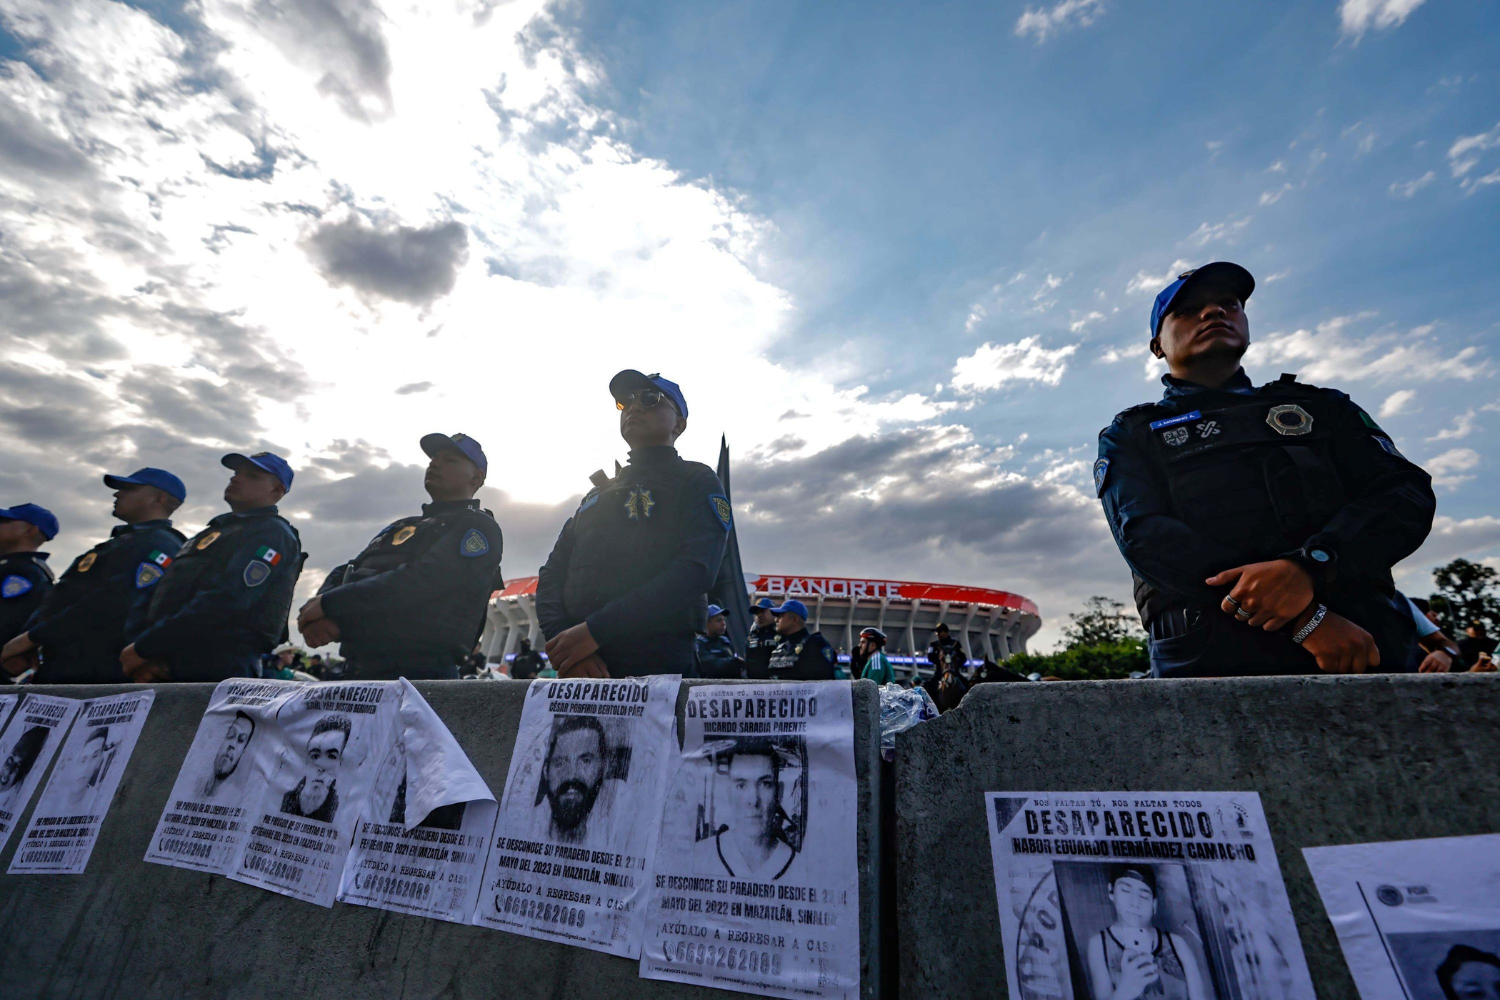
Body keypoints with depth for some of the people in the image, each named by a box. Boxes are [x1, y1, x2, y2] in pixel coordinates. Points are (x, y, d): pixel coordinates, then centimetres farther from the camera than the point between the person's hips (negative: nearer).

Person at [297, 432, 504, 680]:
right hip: (357, 670, 8)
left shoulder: (477, 528, -5)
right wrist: (318, 614, -7)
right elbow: (344, 574, 15)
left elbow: (421, 582, -18)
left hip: (418, 675, -7)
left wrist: (330, 604, -12)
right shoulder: (400, 527, 22)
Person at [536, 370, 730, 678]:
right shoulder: (597, 494, 20)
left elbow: (695, 571, -15)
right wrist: (561, 639, -9)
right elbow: (552, 573, 11)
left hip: (656, 667, -5)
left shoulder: (697, 481, 2)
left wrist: (595, 631, -20)